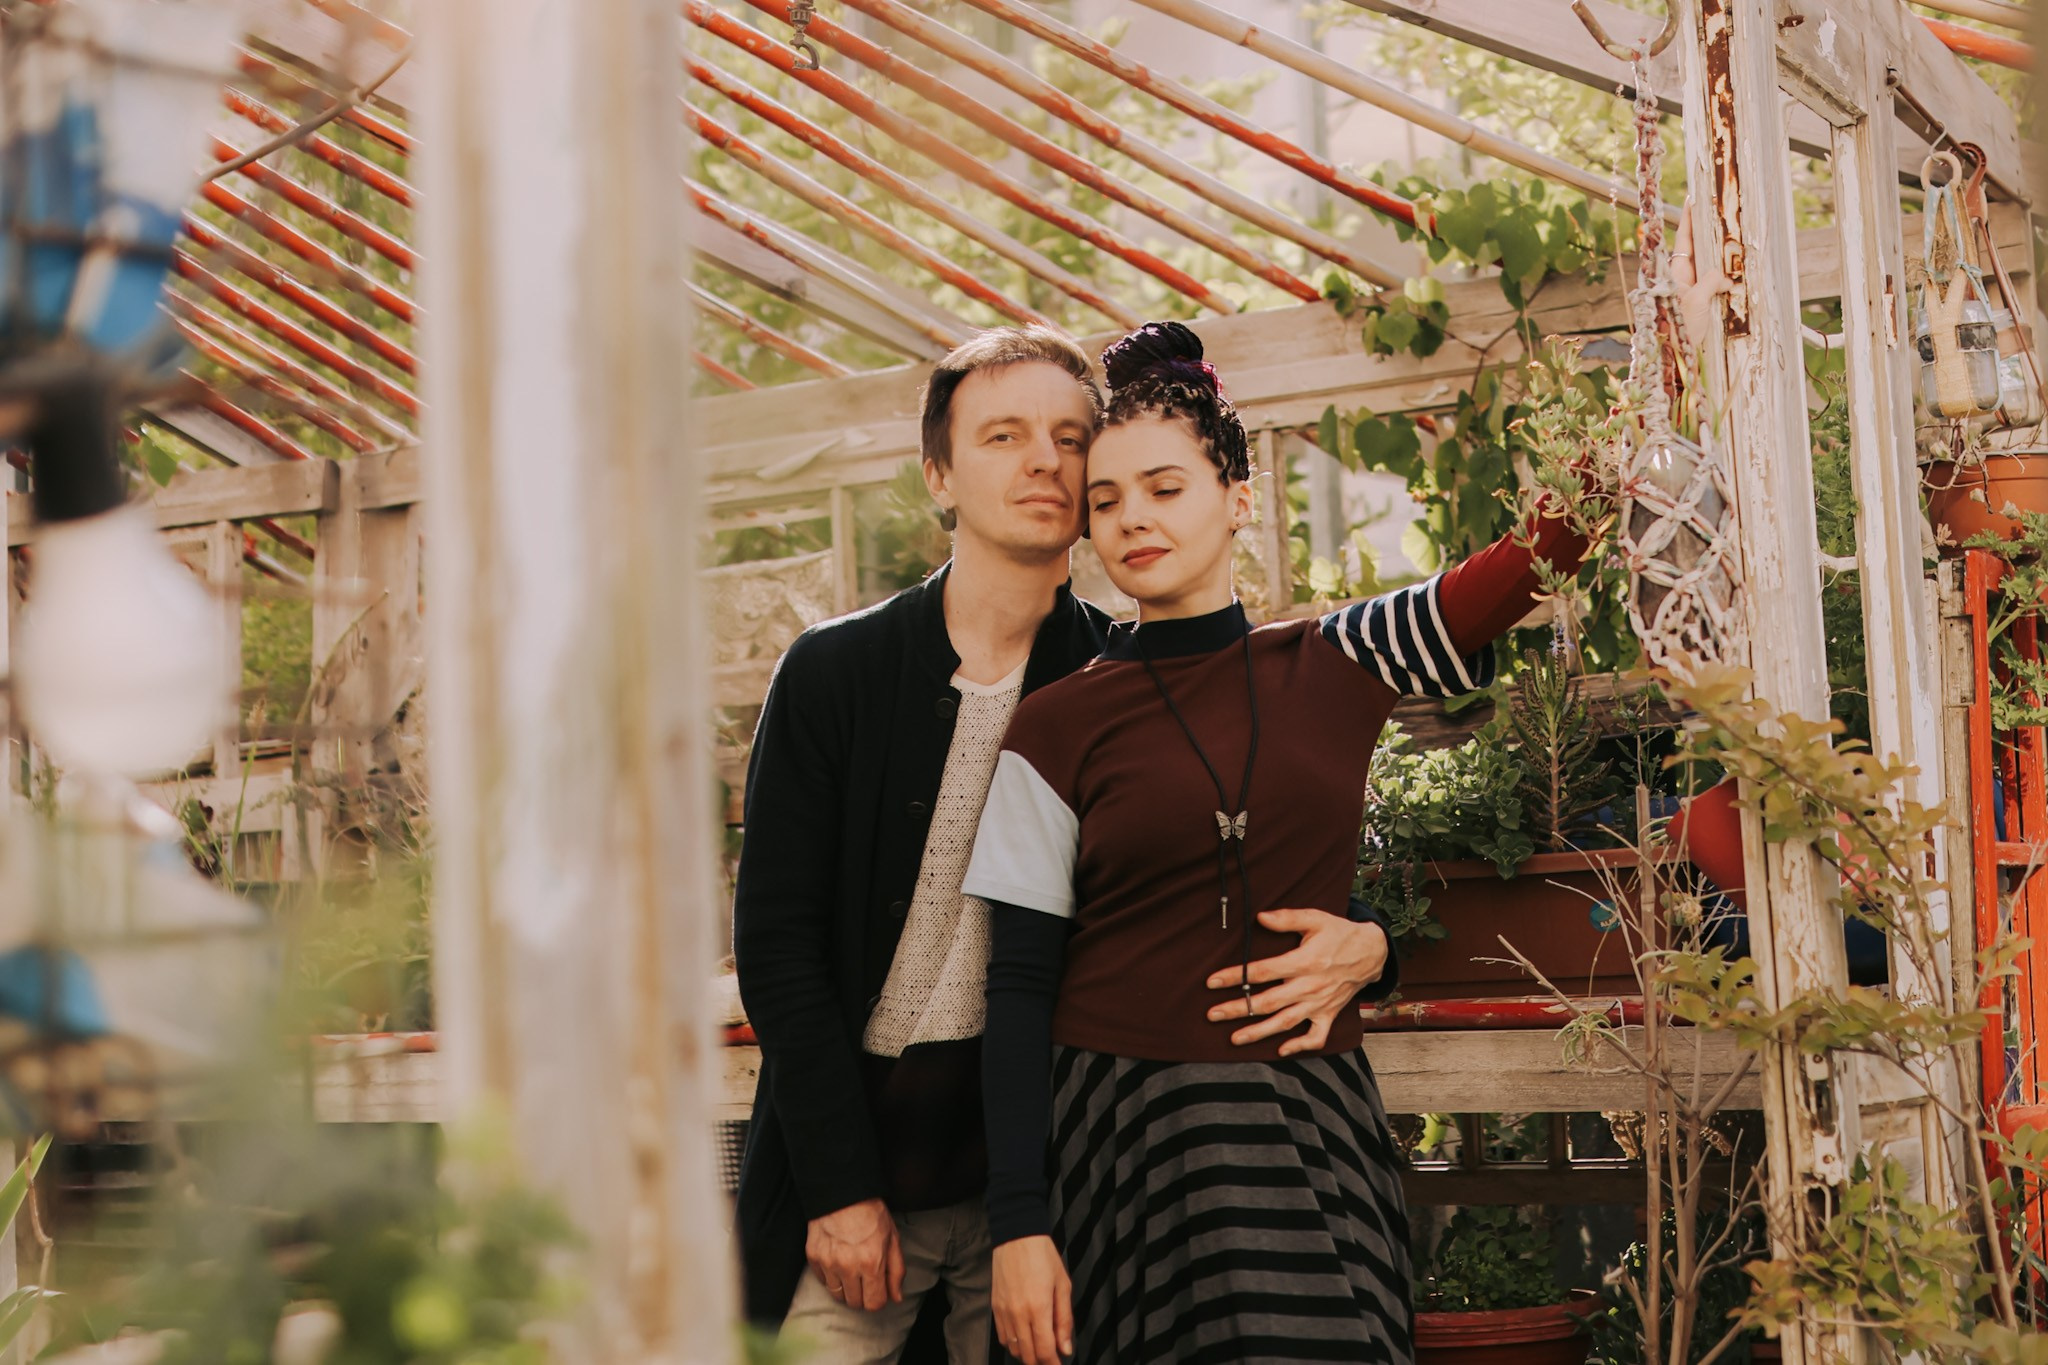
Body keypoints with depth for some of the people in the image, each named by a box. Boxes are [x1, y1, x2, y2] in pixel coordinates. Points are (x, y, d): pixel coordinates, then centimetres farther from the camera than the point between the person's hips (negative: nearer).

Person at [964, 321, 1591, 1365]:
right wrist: (1018, 1222, -7)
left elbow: (1550, 545, -1)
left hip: (1313, 1119, 2)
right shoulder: (1058, 727, 0)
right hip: (1123, 1126, -1)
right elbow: (1019, 989, -2)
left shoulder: (1337, 668, 5)